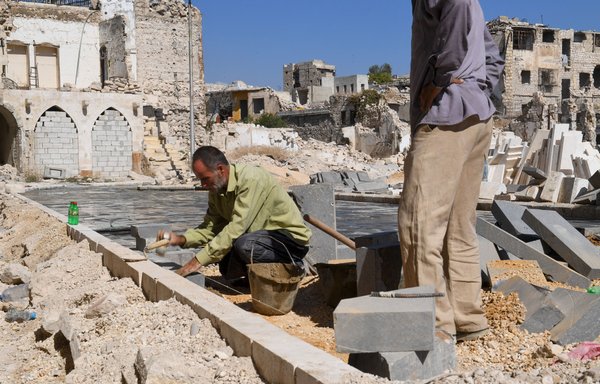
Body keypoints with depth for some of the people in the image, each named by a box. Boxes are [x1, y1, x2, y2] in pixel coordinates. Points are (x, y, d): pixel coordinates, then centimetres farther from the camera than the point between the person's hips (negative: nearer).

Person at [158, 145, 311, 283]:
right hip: (264, 235, 9)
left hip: (292, 237, -9)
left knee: (243, 245, -32)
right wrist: (181, 239, -14)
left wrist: (199, 260, -31)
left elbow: (237, 227, -32)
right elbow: (211, 227, 4)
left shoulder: (250, 179, -26)